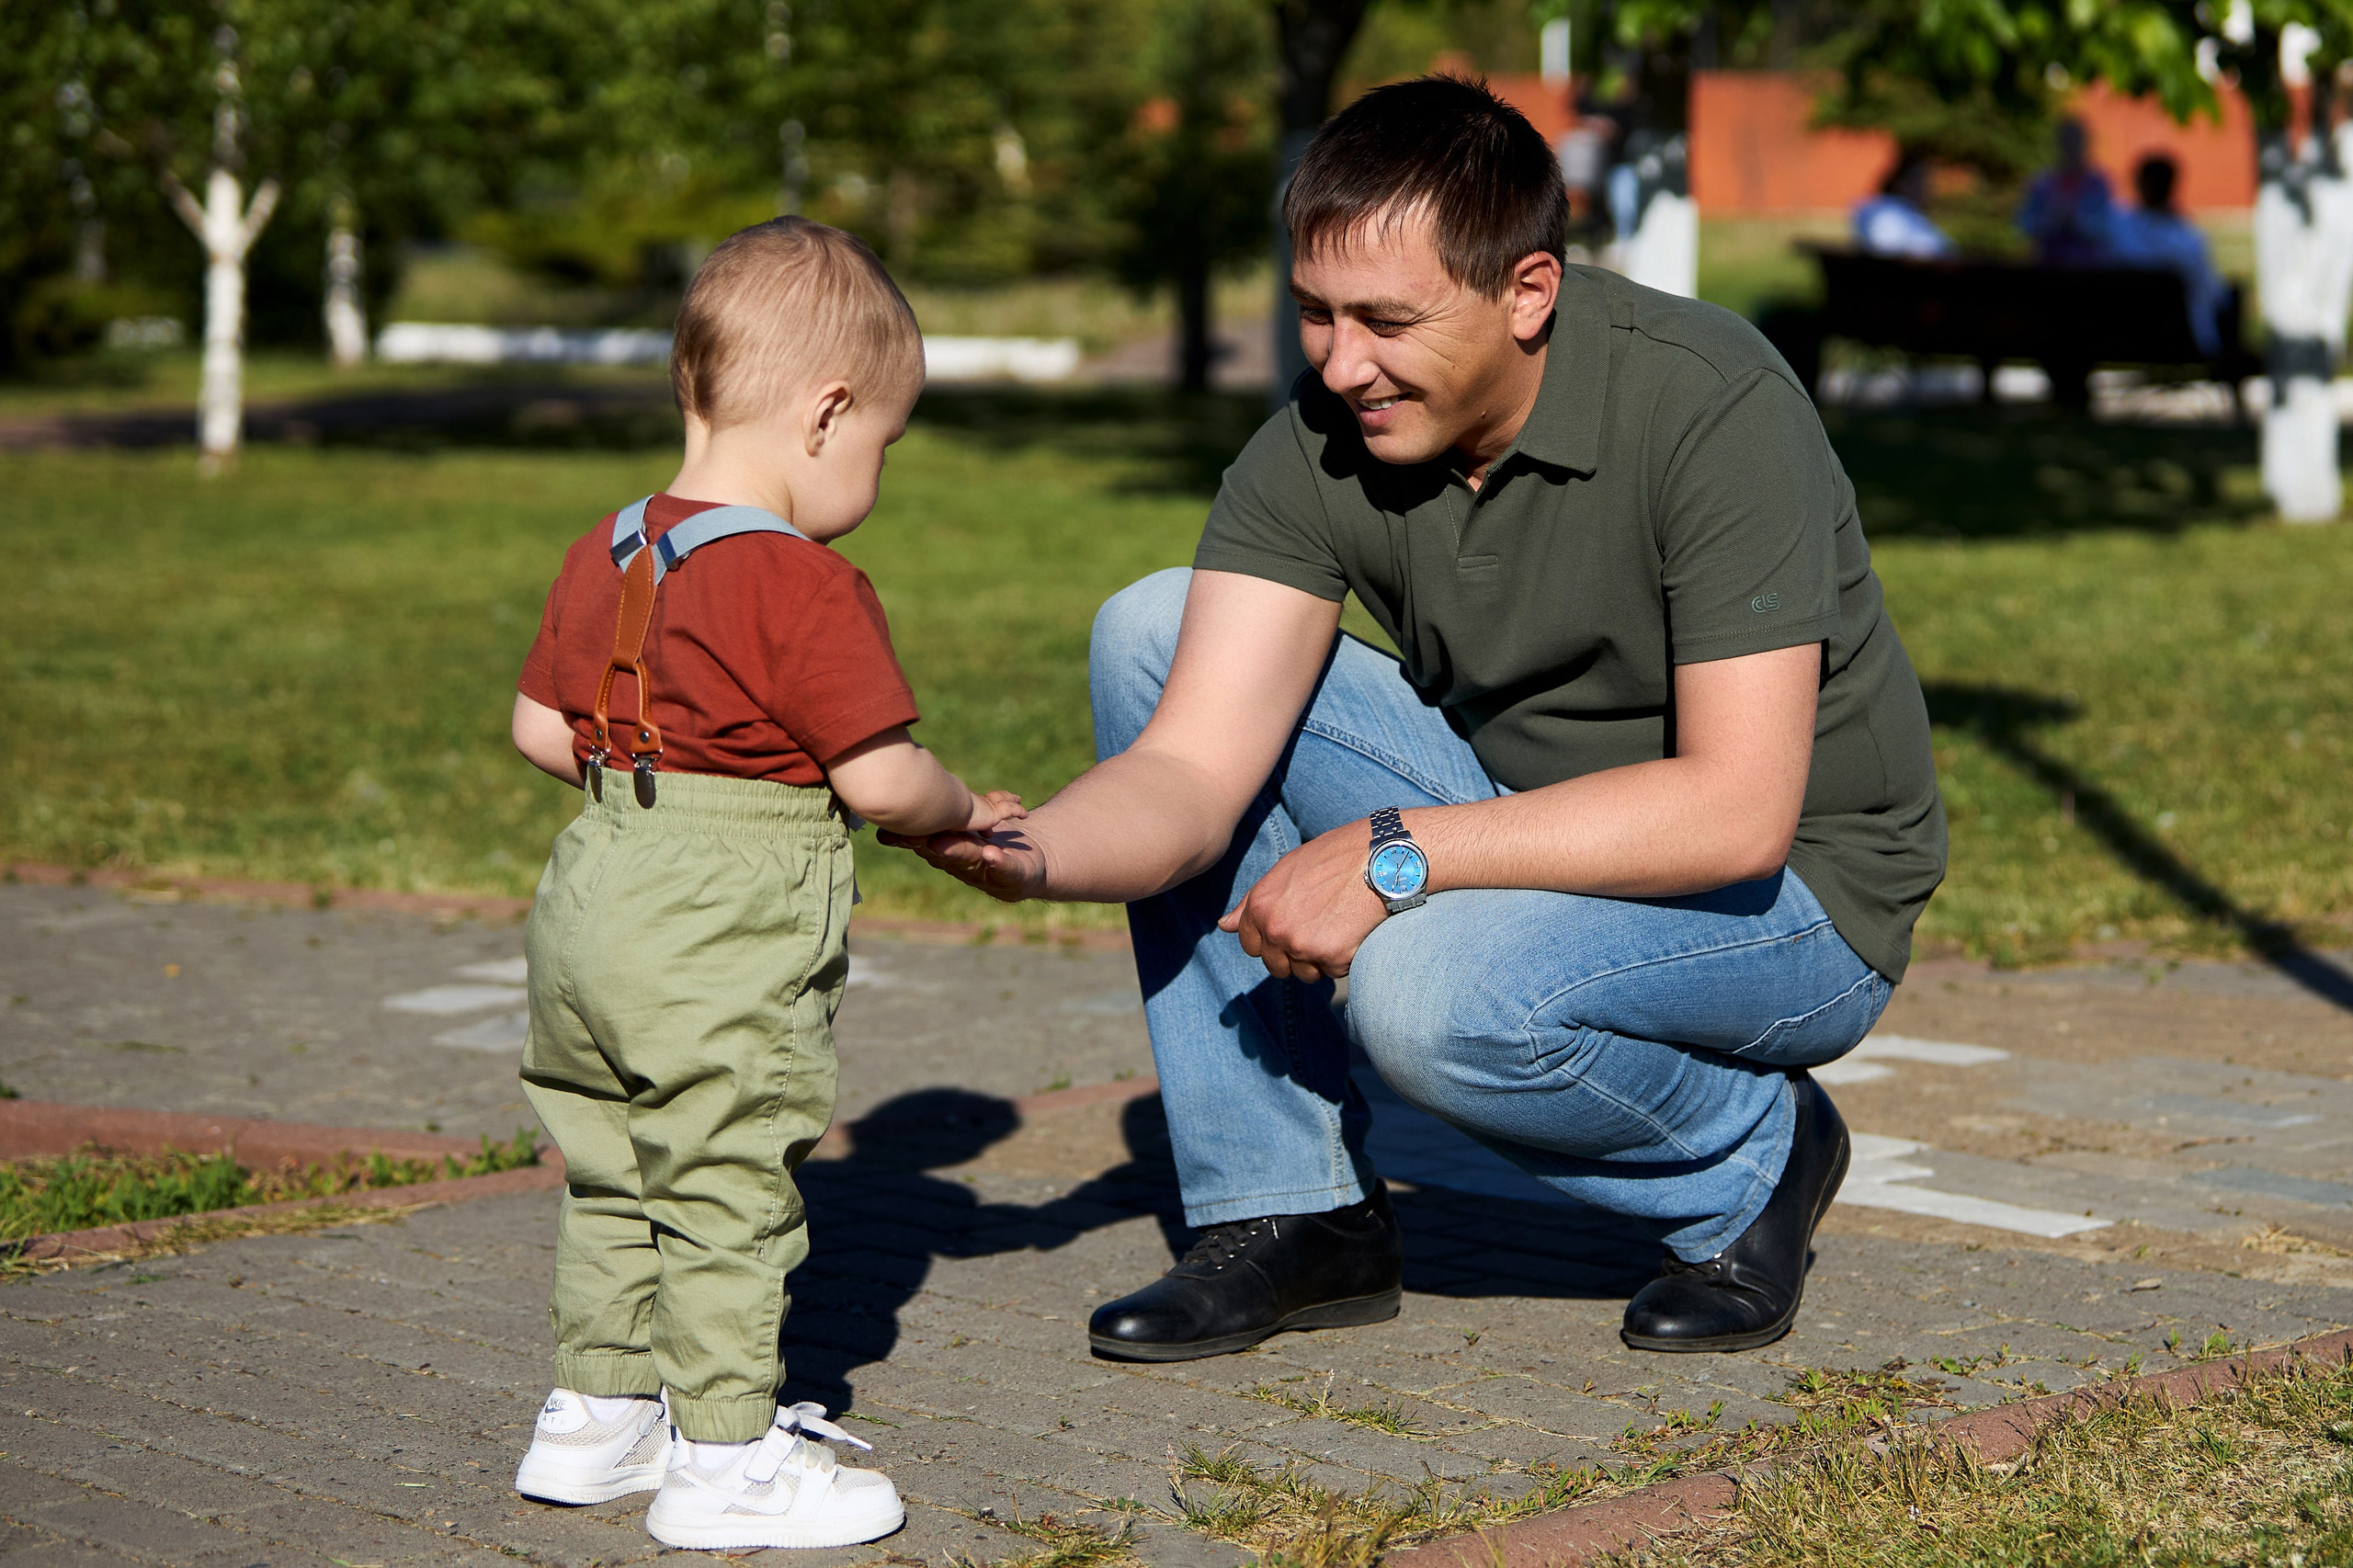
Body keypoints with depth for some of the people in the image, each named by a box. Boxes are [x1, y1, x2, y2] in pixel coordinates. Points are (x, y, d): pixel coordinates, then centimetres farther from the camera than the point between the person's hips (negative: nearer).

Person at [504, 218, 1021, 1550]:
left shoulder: (606, 553, 9)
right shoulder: (804, 586, -16)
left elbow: (541, 726, 16)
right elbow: (882, 779, -17)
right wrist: (962, 811, 3)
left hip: (593, 910, 9)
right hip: (724, 955, -9)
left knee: (615, 1177, 18)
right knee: (728, 1190, -1)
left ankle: (599, 1413, 29)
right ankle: (727, 1459, 5)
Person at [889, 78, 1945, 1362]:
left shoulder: (1711, 408, -27)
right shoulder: (1319, 448, -12)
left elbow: (1737, 811, -31)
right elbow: (1192, 766, -18)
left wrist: (1396, 856, -32)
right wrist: (1034, 853, -40)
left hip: (1793, 890, -6)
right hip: (1527, 838, 6)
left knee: (1429, 987, -36)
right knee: (1152, 631, -11)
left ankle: (1755, 1157, -2)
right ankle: (1291, 1208, -6)